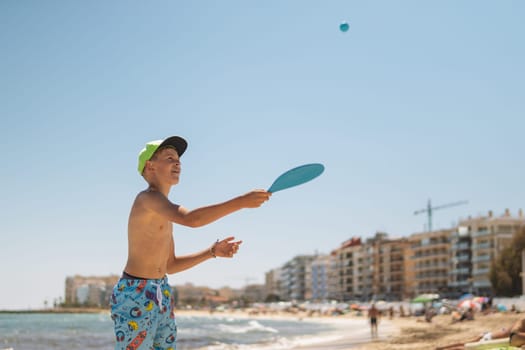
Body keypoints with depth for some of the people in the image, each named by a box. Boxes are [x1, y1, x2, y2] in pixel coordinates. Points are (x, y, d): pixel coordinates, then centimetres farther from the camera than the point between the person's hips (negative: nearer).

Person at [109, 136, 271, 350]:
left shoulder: (163, 212, 17)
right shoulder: (147, 198, -14)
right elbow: (191, 219, -33)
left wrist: (213, 251, 10)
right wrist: (241, 202, -34)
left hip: (162, 295, 10)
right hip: (134, 295, -10)